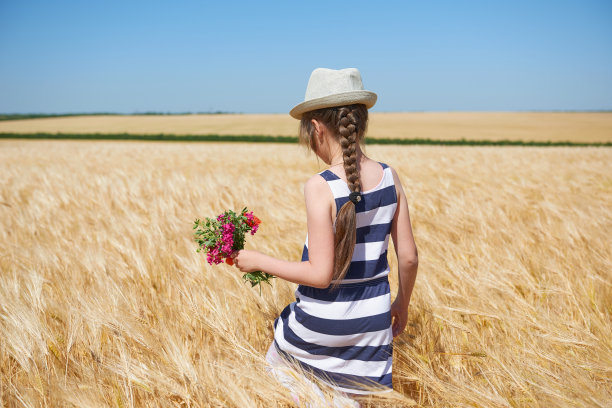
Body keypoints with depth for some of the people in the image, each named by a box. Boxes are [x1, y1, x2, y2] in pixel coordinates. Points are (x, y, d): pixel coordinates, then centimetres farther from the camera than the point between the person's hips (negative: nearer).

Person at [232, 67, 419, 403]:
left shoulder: (320, 186, -21)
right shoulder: (389, 178, -6)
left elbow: (320, 274, -21)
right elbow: (409, 257, 0)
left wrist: (258, 261, -8)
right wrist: (402, 304, 16)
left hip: (321, 323, -4)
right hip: (374, 322, 4)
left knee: (274, 371, 25)